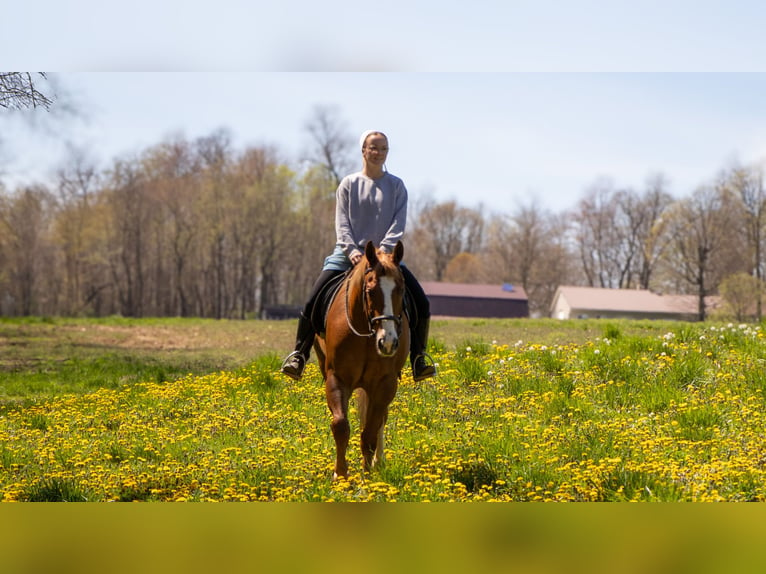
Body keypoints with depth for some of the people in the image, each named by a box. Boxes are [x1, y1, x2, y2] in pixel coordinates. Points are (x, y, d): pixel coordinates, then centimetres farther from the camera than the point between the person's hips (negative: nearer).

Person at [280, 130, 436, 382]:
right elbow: (342, 222, -1)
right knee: (313, 302, -14)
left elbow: (398, 223, -3)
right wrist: (351, 250, -19)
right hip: (349, 254, -1)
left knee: (421, 303, -12)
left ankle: (418, 357, 3)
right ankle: (299, 354, 4)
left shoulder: (396, 186, 7)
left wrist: (384, 250, -19)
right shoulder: (348, 184, 6)